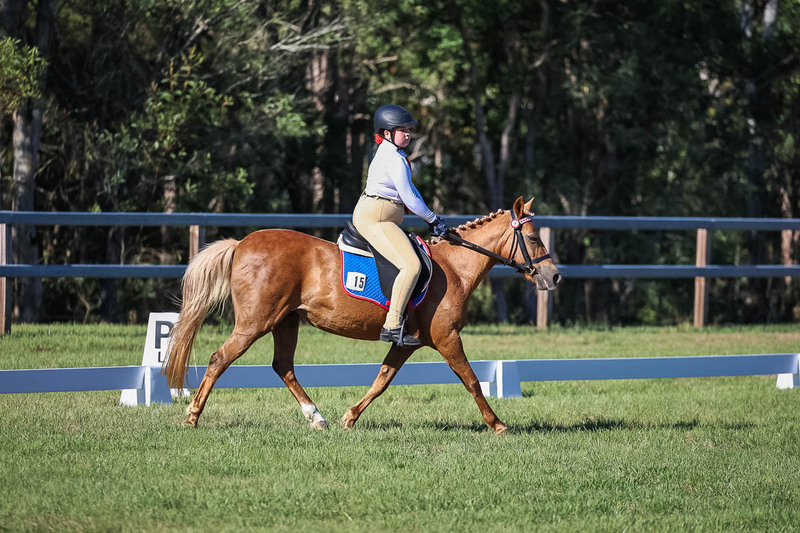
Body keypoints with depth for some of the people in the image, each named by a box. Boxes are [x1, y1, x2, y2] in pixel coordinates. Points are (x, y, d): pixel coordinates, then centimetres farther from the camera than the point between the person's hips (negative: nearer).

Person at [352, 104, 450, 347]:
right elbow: (409, 197, -16)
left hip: (380, 218, 11)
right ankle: (392, 326, -27)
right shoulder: (394, 159, -16)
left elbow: (410, 190, 22)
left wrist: (431, 218, 16)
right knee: (411, 265, -23)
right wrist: (432, 219, -3)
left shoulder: (390, 153, 17)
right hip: (375, 218, -11)